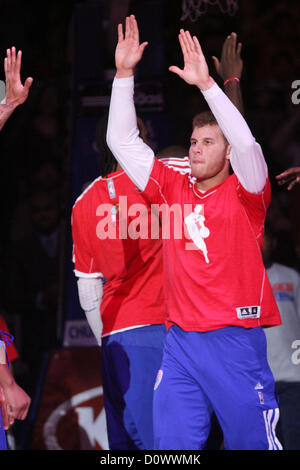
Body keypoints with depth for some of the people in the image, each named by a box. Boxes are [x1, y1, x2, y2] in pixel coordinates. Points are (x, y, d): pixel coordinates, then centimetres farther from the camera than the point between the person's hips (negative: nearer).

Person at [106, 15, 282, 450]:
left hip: (236, 341, -4)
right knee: (172, 445, -1)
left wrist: (206, 83, -23)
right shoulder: (173, 190, 12)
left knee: (252, 442, 1)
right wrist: (124, 73, 4)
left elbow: (246, 142, -18)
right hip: (180, 344, 4)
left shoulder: (244, 194, 1)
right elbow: (122, 140, 12)